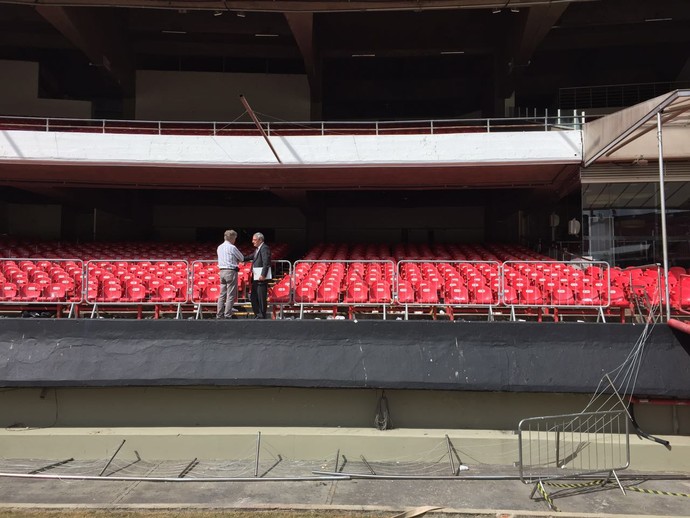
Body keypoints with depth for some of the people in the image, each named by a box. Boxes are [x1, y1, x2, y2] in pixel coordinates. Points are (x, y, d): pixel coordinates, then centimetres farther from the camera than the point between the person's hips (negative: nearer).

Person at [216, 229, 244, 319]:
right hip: (231, 271, -7)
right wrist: (236, 261, 18)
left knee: (222, 294, 11)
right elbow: (242, 258, 0)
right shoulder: (232, 247, -10)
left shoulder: (219, 247, 12)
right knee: (231, 295, -5)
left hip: (222, 271, 8)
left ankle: (219, 315, 13)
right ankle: (227, 316, -6)